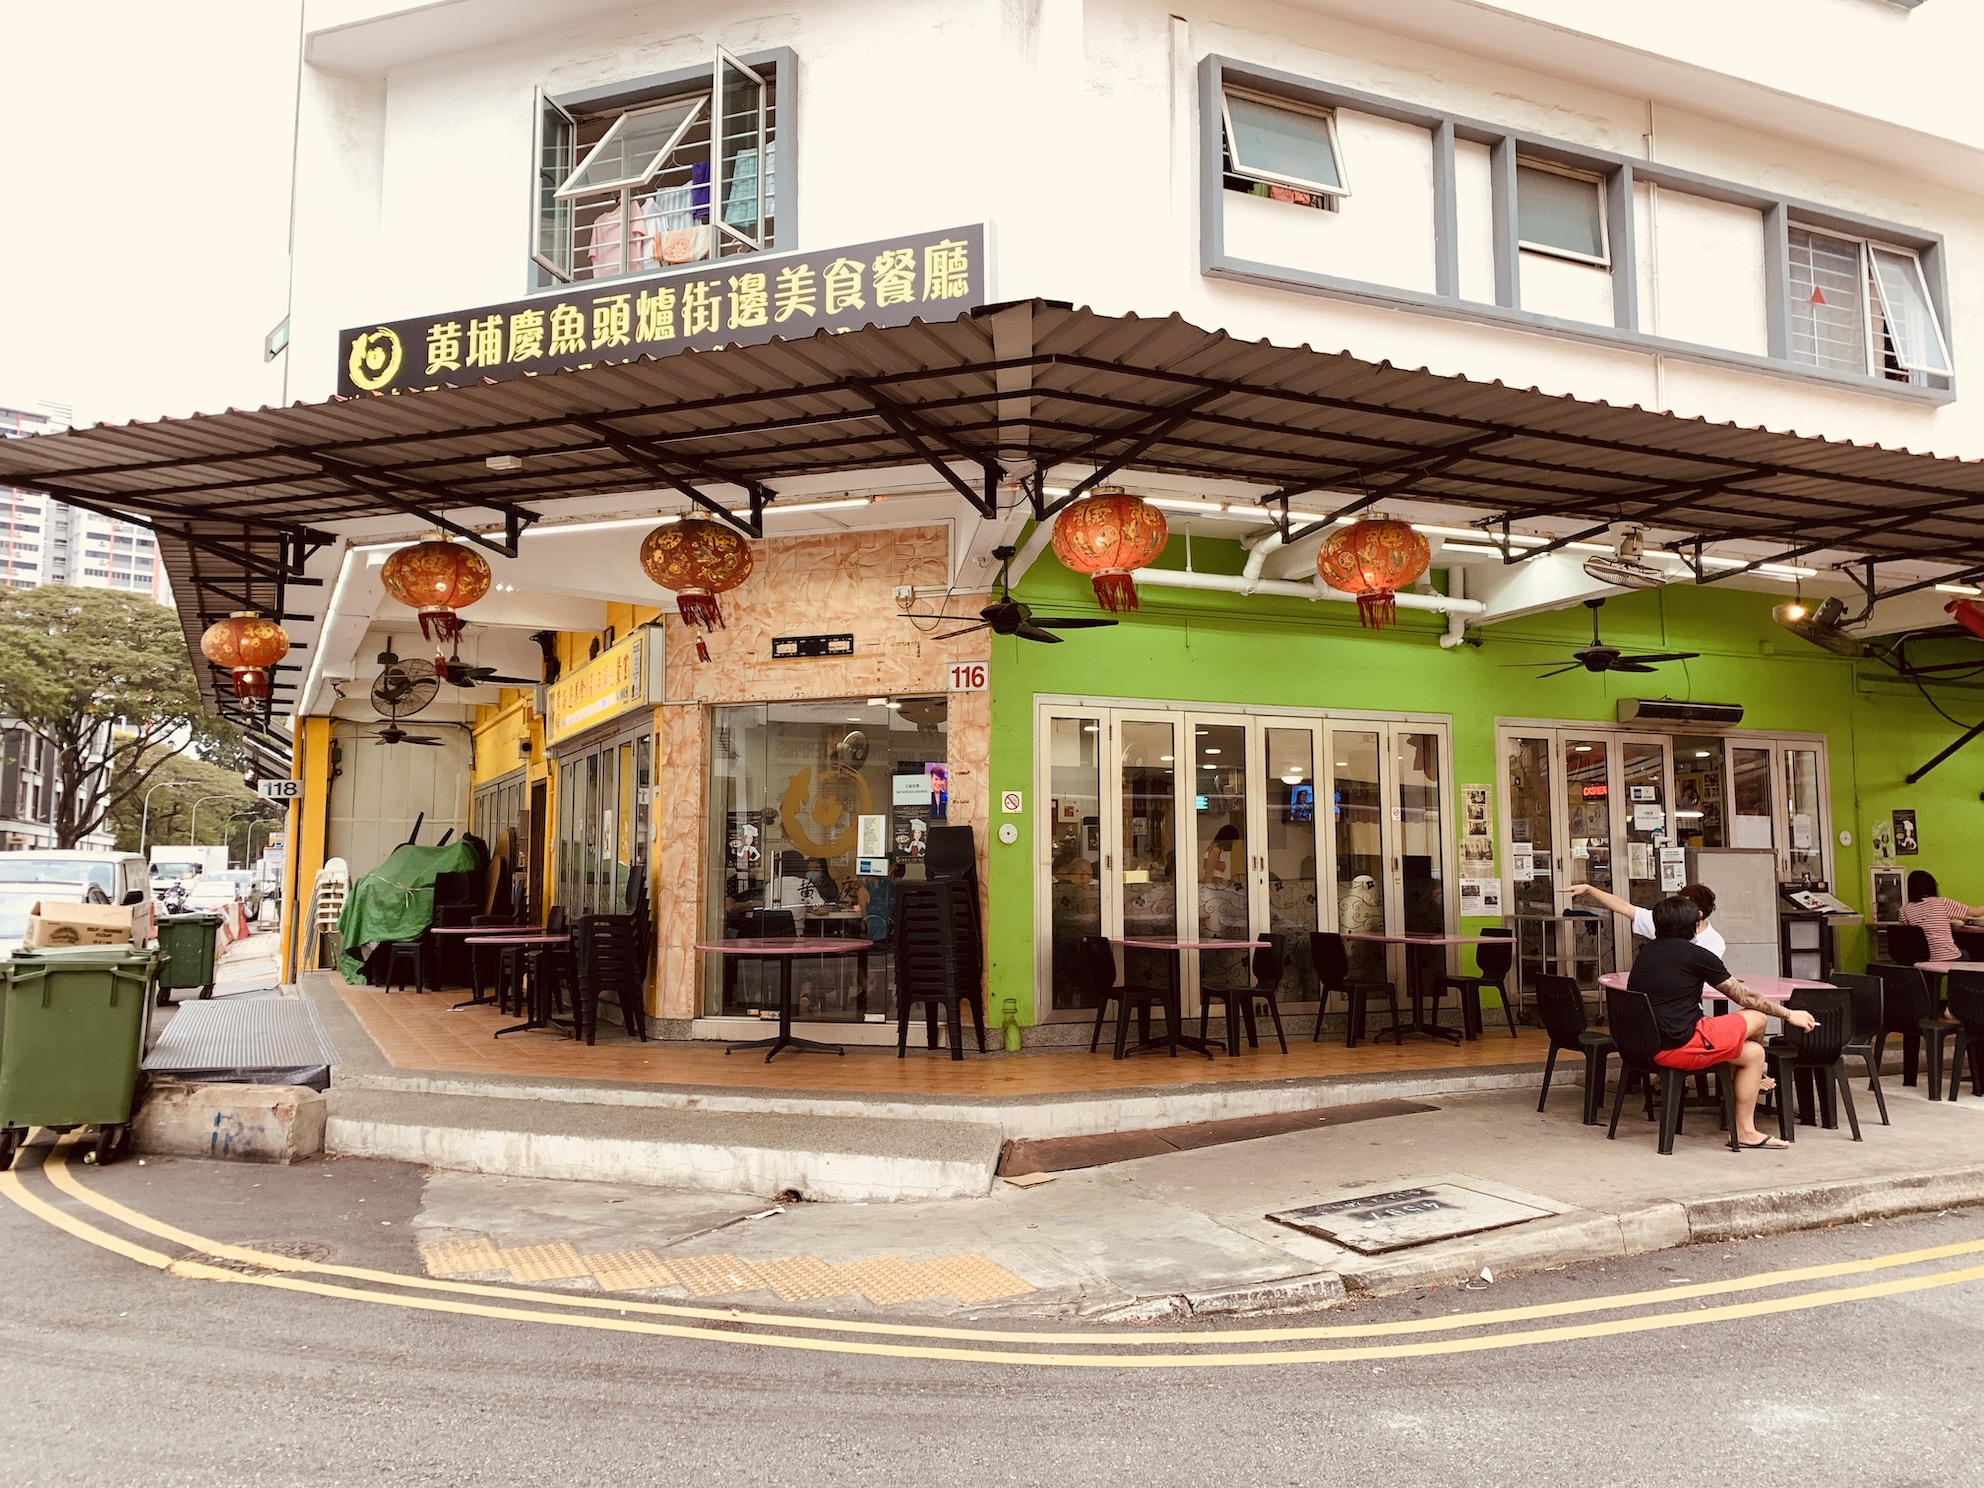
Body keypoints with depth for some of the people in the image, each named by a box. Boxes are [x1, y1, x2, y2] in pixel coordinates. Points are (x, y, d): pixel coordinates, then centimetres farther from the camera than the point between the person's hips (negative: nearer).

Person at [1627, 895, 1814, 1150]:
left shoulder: (1644, 954, 14)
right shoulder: (1695, 954, -8)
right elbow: (1744, 997, 1)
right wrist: (1789, 1015, 12)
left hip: (1649, 1047, 8)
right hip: (1681, 1047, -8)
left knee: (1753, 1052, 20)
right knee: (1758, 1017, 9)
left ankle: (1745, 1130, 22)